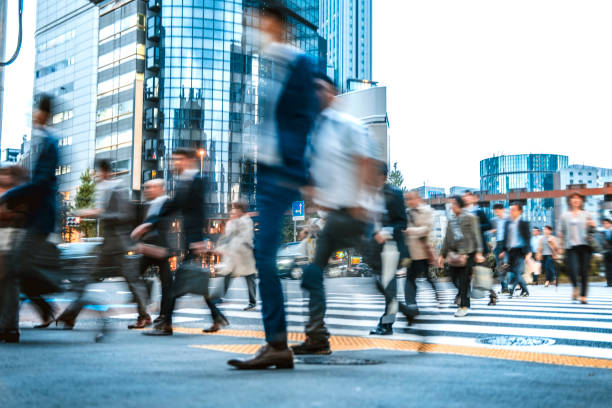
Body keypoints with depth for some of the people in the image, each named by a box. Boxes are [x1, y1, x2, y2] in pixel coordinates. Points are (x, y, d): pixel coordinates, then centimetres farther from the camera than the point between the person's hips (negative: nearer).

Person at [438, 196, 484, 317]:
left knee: (464, 279, -5)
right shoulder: (451, 220, 15)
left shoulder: (470, 217, -2)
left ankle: (464, 306, 2)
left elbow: (476, 235, -6)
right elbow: (447, 239, 19)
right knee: (455, 279, 0)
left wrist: (478, 252, -14)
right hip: (454, 253, 6)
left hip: (467, 253, -6)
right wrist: (442, 255, 17)